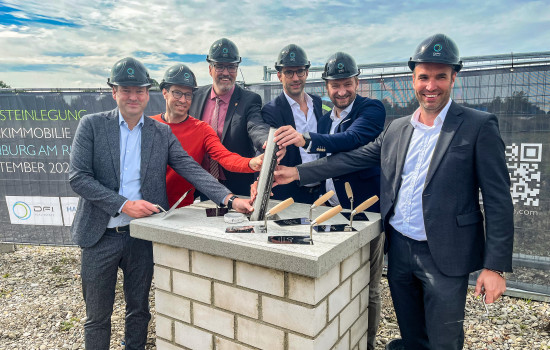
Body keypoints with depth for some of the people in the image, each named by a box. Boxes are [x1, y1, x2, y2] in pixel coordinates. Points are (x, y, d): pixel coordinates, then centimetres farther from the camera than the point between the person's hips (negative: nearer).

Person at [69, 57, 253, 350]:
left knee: (139, 310, 18)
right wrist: (123, 204, -19)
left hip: (143, 236, 2)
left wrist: (229, 199, -20)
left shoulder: (162, 133, 3)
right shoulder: (92, 125, -2)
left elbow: (192, 169, -6)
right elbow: (77, 176, -10)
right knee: (97, 317, 13)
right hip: (101, 236, -1)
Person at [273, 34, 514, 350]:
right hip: (399, 248, 5)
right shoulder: (397, 129, 8)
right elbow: (353, 158, 7)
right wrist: (298, 172, 0)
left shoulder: (479, 126, -8)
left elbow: (498, 200, -10)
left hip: (444, 256, -4)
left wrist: (495, 266, -13)